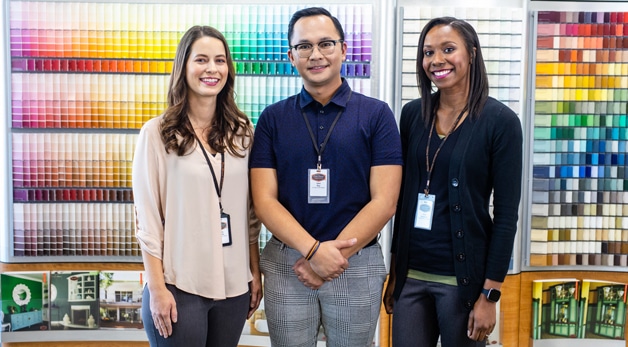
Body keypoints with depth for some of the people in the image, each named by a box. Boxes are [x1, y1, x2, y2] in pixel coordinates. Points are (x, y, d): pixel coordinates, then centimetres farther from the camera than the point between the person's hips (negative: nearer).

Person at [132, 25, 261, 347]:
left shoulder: (242, 131, 5)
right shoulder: (157, 133, -6)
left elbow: (250, 211, 9)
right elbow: (147, 216, -6)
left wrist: (256, 272, 7)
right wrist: (156, 288, -9)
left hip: (234, 284, 4)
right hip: (179, 285, -3)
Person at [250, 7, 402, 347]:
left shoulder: (376, 114, -2)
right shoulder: (272, 118, 2)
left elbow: (384, 201, -8)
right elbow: (264, 200, -4)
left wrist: (334, 256, -14)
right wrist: (314, 250, -17)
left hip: (358, 265, -1)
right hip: (286, 264, 1)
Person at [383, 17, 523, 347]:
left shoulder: (500, 121, -9)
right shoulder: (413, 114, 3)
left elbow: (506, 214, -9)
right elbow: (402, 196, 8)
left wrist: (489, 294, -11)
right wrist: (394, 271, 9)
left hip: (464, 277, -3)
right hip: (410, 273, 4)